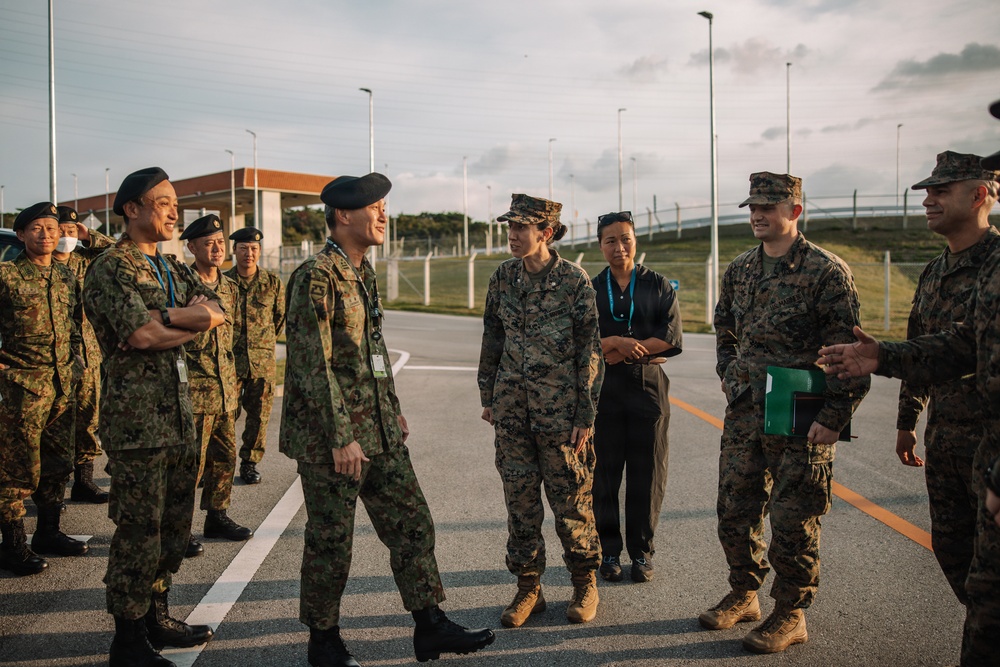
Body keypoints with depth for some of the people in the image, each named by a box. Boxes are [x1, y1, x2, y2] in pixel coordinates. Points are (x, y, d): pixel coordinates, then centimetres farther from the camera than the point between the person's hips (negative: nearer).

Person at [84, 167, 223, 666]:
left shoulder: (172, 268, 17)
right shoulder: (110, 268, -7)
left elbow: (216, 313, 4)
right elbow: (141, 334, -20)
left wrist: (164, 317, -12)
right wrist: (186, 318, -6)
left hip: (179, 408, 8)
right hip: (136, 414, -8)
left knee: (174, 523, 14)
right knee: (139, 528, -2)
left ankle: (156, 616, 28)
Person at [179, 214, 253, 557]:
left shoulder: (231, 289, 13)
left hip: (226, 389, 7)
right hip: (194, 389, -7)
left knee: (225, 456, 13)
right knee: (190, 460, -2)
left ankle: (217, 516, 27)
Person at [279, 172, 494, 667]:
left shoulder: (364, 274, 13)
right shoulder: (316, 277, -16)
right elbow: (314, 367, -20)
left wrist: (393, 412, 19)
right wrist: (341, 437, -20)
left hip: (379, 430, 9)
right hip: (331, 436, -8)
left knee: (412, 523, 10)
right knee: (330, 540, 6)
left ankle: (430, 626, 22)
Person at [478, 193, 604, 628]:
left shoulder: (575, 281, -8)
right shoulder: (503, 278, 5)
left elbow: (589, 352, -7)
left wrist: (586, 416, -9)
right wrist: (487, 396, 11)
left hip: (560, 408, -4)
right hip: (512, 406, 4)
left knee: (571, 499, 5)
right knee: (519, 499, 9)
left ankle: (585, 584, 25)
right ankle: (528, 588, 23)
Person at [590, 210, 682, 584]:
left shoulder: (659, 286, 7)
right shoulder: (590, 289, 8)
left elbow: (671, 337, -6)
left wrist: (619, 352, -11)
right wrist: (617, 341, -17)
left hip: (648, 389, 0)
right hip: (603, 391, 0)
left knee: (647, 476, 5)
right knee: (604, 475, 5)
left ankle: (642, 552, 20)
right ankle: (609, 551, 20)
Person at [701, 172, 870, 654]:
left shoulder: (826, 271, -10)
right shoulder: (739, 270, 9)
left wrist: (833, 417, -16)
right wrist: (732, 380, 12)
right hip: (743, 414, 6)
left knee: (793, 520, 4)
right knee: (735, 510, 14)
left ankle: (790, 616, 21)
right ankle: (743, 595, 33)